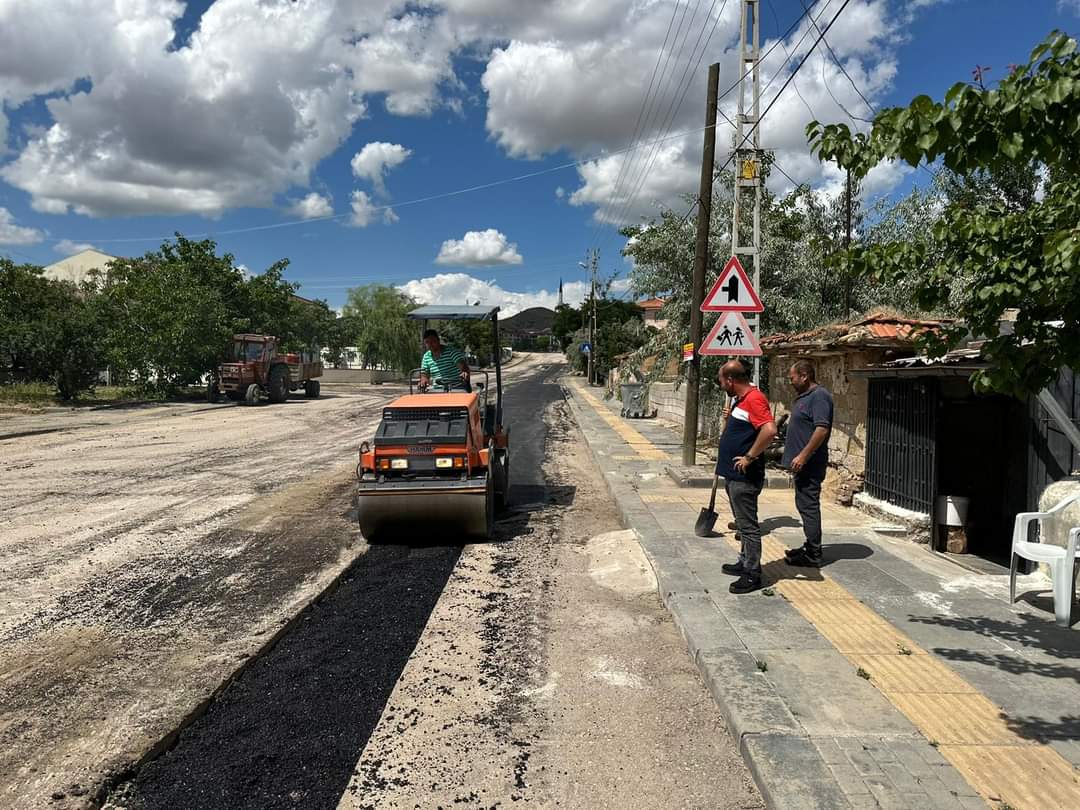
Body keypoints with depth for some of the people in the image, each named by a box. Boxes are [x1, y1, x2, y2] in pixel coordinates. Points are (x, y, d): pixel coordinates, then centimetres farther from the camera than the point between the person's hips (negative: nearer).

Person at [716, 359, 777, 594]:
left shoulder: (754, 398, -19)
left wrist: (750, 457, -25)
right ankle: (745, 563, 32)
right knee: (742, 522, 20)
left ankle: (752, 575, 4)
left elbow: (769, 430, -31)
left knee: (748, 525, -3)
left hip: (744, 477, -11)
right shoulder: (741, 399, 14)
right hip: (734, 475, 11)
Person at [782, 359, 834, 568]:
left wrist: (803, 456, -25)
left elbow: (822, 429, -25)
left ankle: (813, 556, -1)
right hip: (803, 463, 10)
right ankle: (811, 547, 25)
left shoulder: (819, 396, -15)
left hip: (809, 463, -10)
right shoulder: (803, 396, 16)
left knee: (808, 506, -7)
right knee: (805, 505, 16)